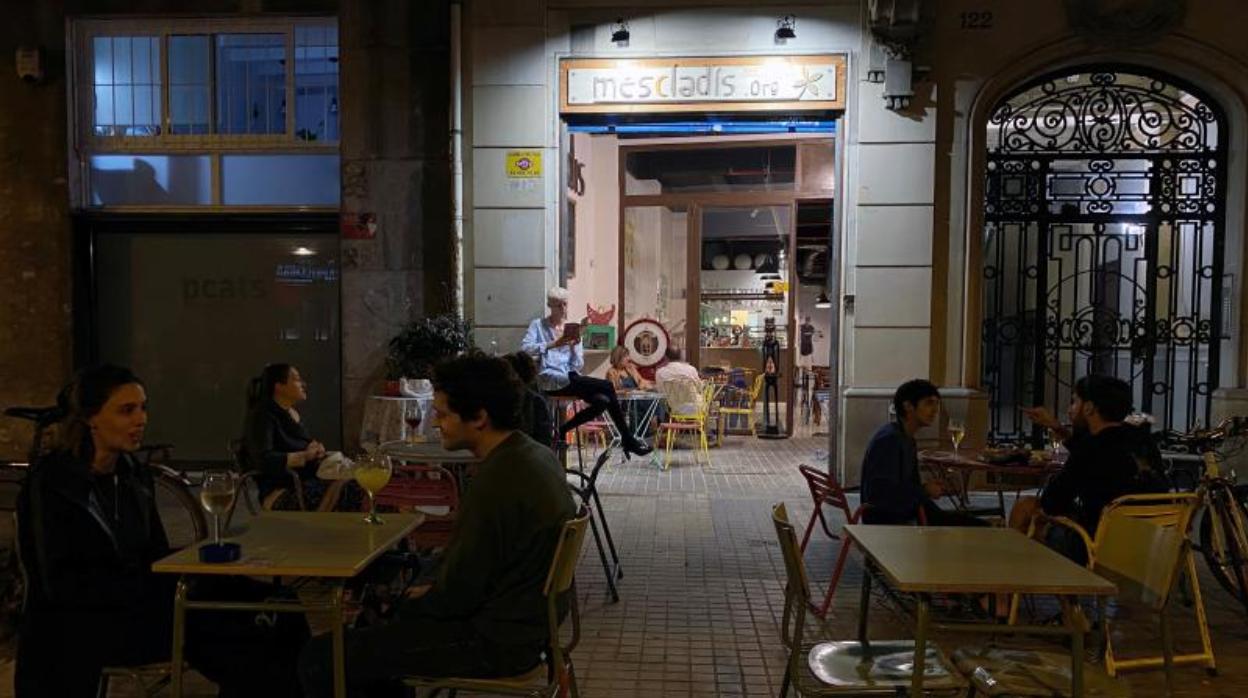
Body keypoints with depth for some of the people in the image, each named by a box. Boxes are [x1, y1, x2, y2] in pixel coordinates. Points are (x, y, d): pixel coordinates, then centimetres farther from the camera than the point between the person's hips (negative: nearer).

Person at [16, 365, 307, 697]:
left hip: (132, 611, 5)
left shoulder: (135, 475, 8)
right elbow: (61, 582, -16)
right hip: (70, 629, -5)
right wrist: (162, 590, -22)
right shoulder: (50, 481, -10)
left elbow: (156, 557, 10)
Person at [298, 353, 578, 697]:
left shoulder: (497, 483, -27)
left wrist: (408, 607, -1)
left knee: (320, 657, -9)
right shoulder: (536, 454, 2)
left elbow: (456, 596, -20)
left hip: (494, 642, -10)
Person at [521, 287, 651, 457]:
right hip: (550, 380, -5)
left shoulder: (573, 329, 17)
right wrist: (553, 344, -21)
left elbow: (579, 365, 10)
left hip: (570, 377, 5)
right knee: (607, 386, -22)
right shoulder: (538, 325, 7)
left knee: (602, 401, -23)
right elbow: (524, 348, -12)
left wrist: (573, 347, -9)